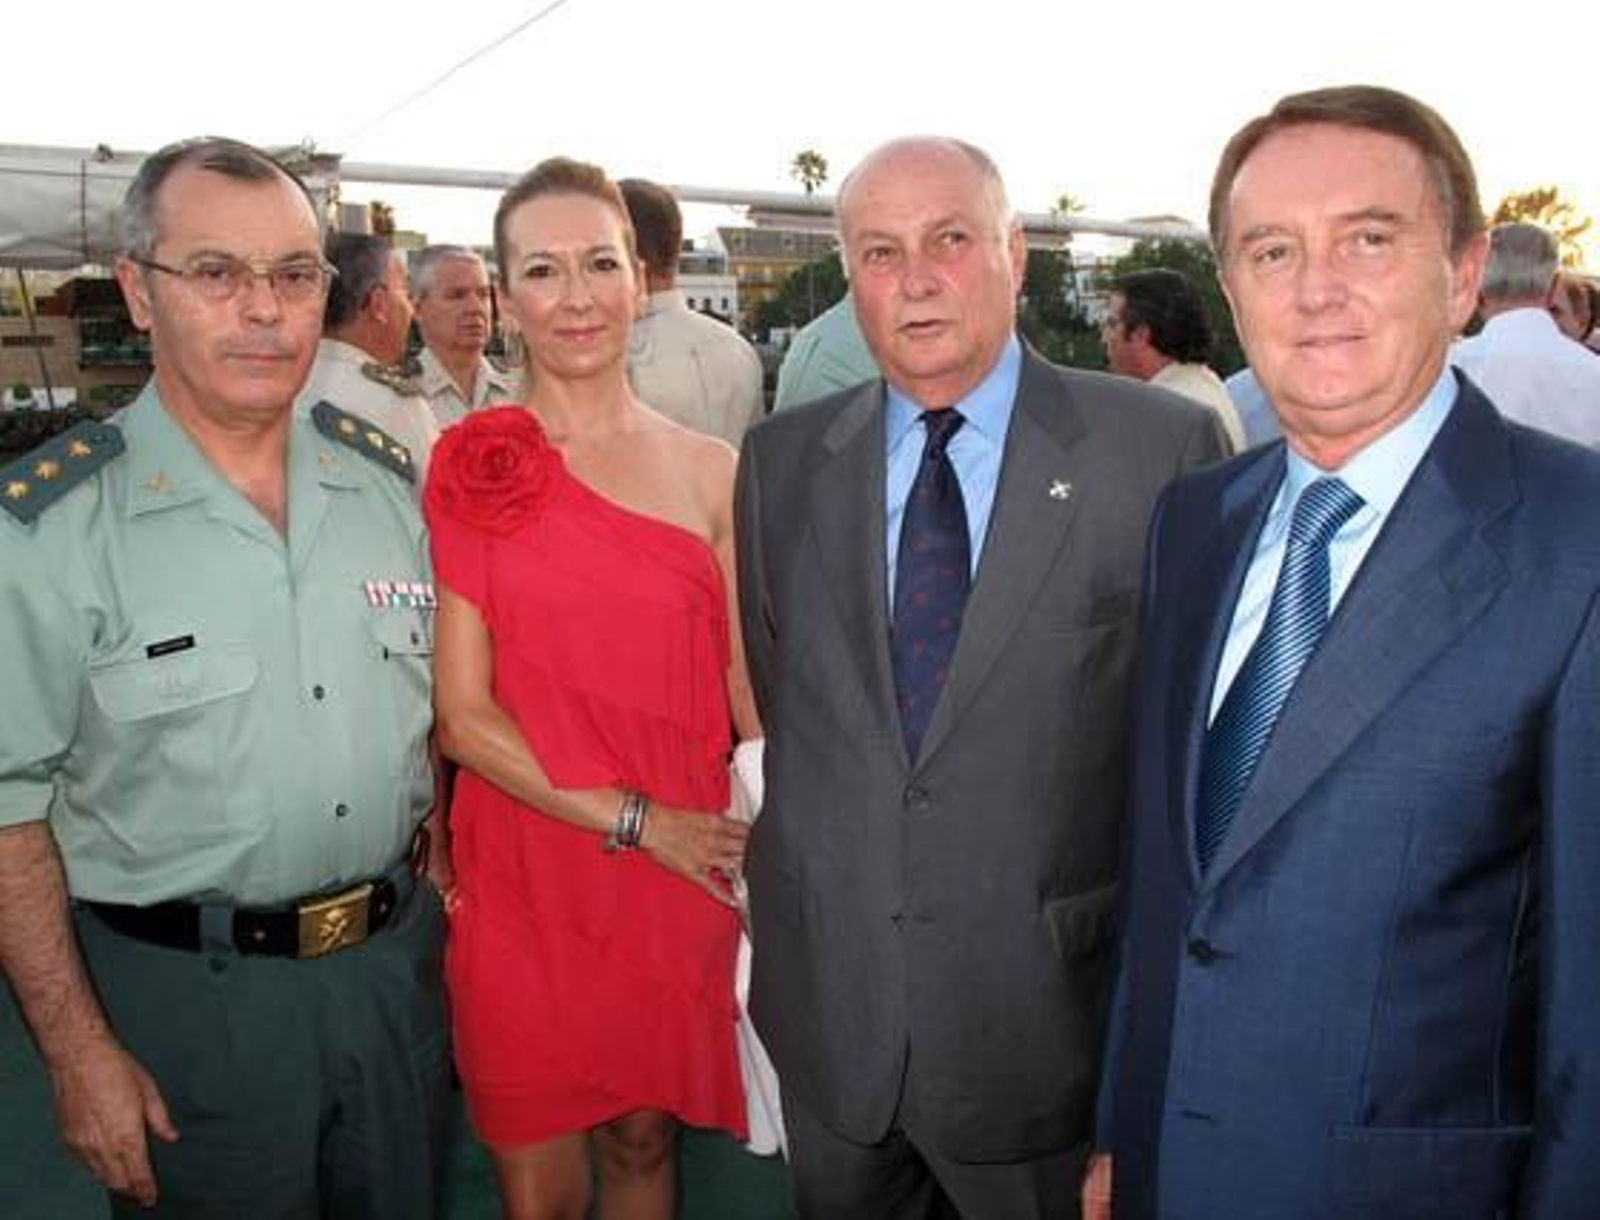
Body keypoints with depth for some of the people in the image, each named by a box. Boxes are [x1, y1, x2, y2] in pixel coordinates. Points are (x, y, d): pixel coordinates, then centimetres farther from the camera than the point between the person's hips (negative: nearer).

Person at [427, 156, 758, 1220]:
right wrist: (636, 819, -13)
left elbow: (749, 686, 5)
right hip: (525, 880, -2)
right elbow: (462, 714, -8)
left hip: (685, 878, 2)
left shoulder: (711, 469, 2)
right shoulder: (472, 468, -5)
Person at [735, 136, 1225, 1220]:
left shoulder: (1164, 447, -9)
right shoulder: (781, 461, 2)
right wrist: (774, 912, 6)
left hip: (1047, 1010, -2)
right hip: (825, 998, 3)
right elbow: (771, 704, 7)